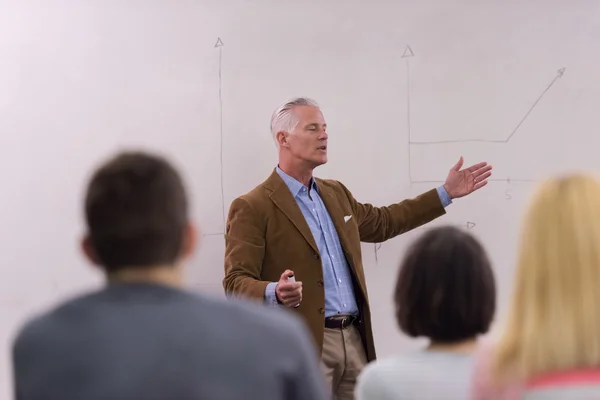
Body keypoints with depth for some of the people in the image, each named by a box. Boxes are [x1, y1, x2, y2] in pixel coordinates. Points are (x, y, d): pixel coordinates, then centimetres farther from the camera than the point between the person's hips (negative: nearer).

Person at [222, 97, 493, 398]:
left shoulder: (336, 193, 16)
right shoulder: (252, 208, -8)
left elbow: (381, 222, 31)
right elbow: (236, 282, -13)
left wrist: (446, 193, 31)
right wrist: (274, 293, -35)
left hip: (355, 339, 7)